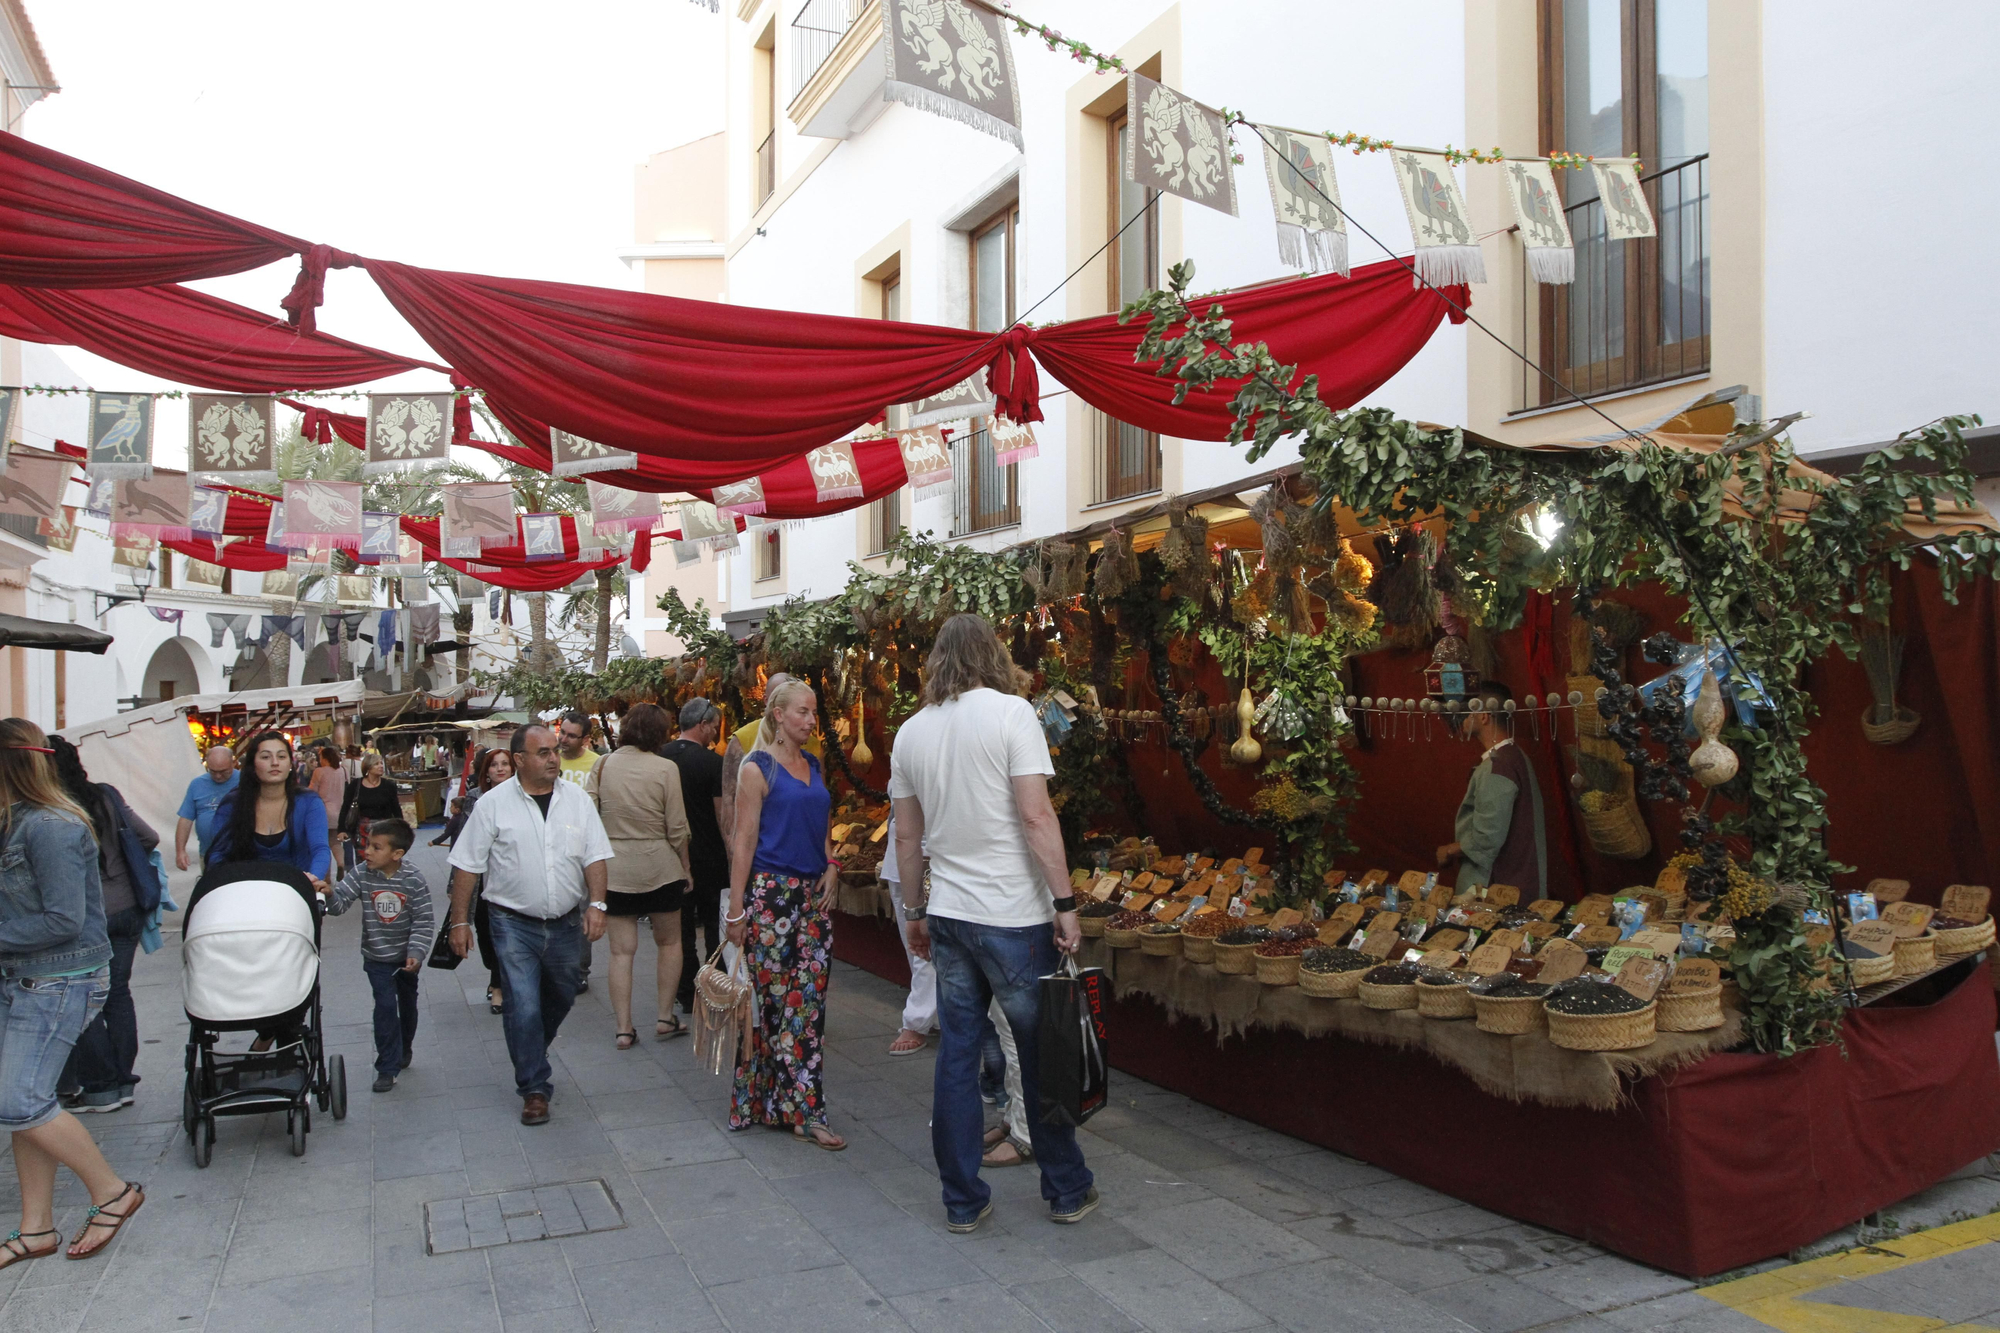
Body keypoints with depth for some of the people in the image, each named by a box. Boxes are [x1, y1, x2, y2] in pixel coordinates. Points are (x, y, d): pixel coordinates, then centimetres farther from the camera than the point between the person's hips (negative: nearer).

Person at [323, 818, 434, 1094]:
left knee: (407, 1003, 18)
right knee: (385, 1005, -9)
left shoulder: (413, 881, -18)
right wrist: (328, 895, -40)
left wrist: (416, 953, -22)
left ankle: (405, 1049, 43)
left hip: (407, 957, 0)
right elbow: (339, 903, -19)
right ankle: (387, 1066, 0)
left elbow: (423, 922, -15)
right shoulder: (361, 874, -13)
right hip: (377, 957, 0)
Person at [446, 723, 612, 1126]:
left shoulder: (577, 799, 1)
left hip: (567, 924, 3)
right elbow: (466, 866, -2)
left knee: (560, 999, 17)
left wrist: (597, 903, -11)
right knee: (524, 1007, -7)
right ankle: (534, 1088, 8)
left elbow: (595, 856, 2)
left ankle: (531, 1056, 44)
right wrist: (460, 922, -2)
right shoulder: (493, 804, -6)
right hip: (515, 926, -3)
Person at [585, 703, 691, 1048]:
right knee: (669, 942, 16)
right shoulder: (665, 768, -9)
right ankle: (665, 1018, 17)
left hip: (613, 867, 2)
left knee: (621, 950, 8)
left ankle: (623, 1029, 9)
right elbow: (677, 827, -8)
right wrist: (685, 867, 5)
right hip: (659, 866, -2)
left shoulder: (602, 765, -2)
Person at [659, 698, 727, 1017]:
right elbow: (723, 817, -13)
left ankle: (687, 996, 14)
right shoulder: (712, 762, -13)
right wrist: (733, 855, -5)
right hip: (709, 857, -4)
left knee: (681, 927, 10)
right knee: (714, 926, 8)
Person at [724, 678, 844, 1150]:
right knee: (773, 1000, -2)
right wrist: (736, 908, -11)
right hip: (770, 893, -7)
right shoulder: (758, 768, -6)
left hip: (813, 894, 7)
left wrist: (831, 867, 6)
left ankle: (797, 1107, 12)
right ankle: (803, 1108, 5)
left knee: (810, 1000, 5)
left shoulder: (813, 765, 14)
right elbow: (743, 840, -8)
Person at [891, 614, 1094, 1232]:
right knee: (1041, 1056, 9)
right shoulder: (1010, 712, -10)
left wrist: (914, 912, 21)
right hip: (1013, 916, -5)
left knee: (956, 1055, 11)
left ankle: (963, 1201, 20)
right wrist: (1065, 903, -11)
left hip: (948, 915, 5)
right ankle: (1067, 1191, 23)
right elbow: (1036, 817, -16)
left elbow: (907, 837, 12)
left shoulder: (910, 732, 7)